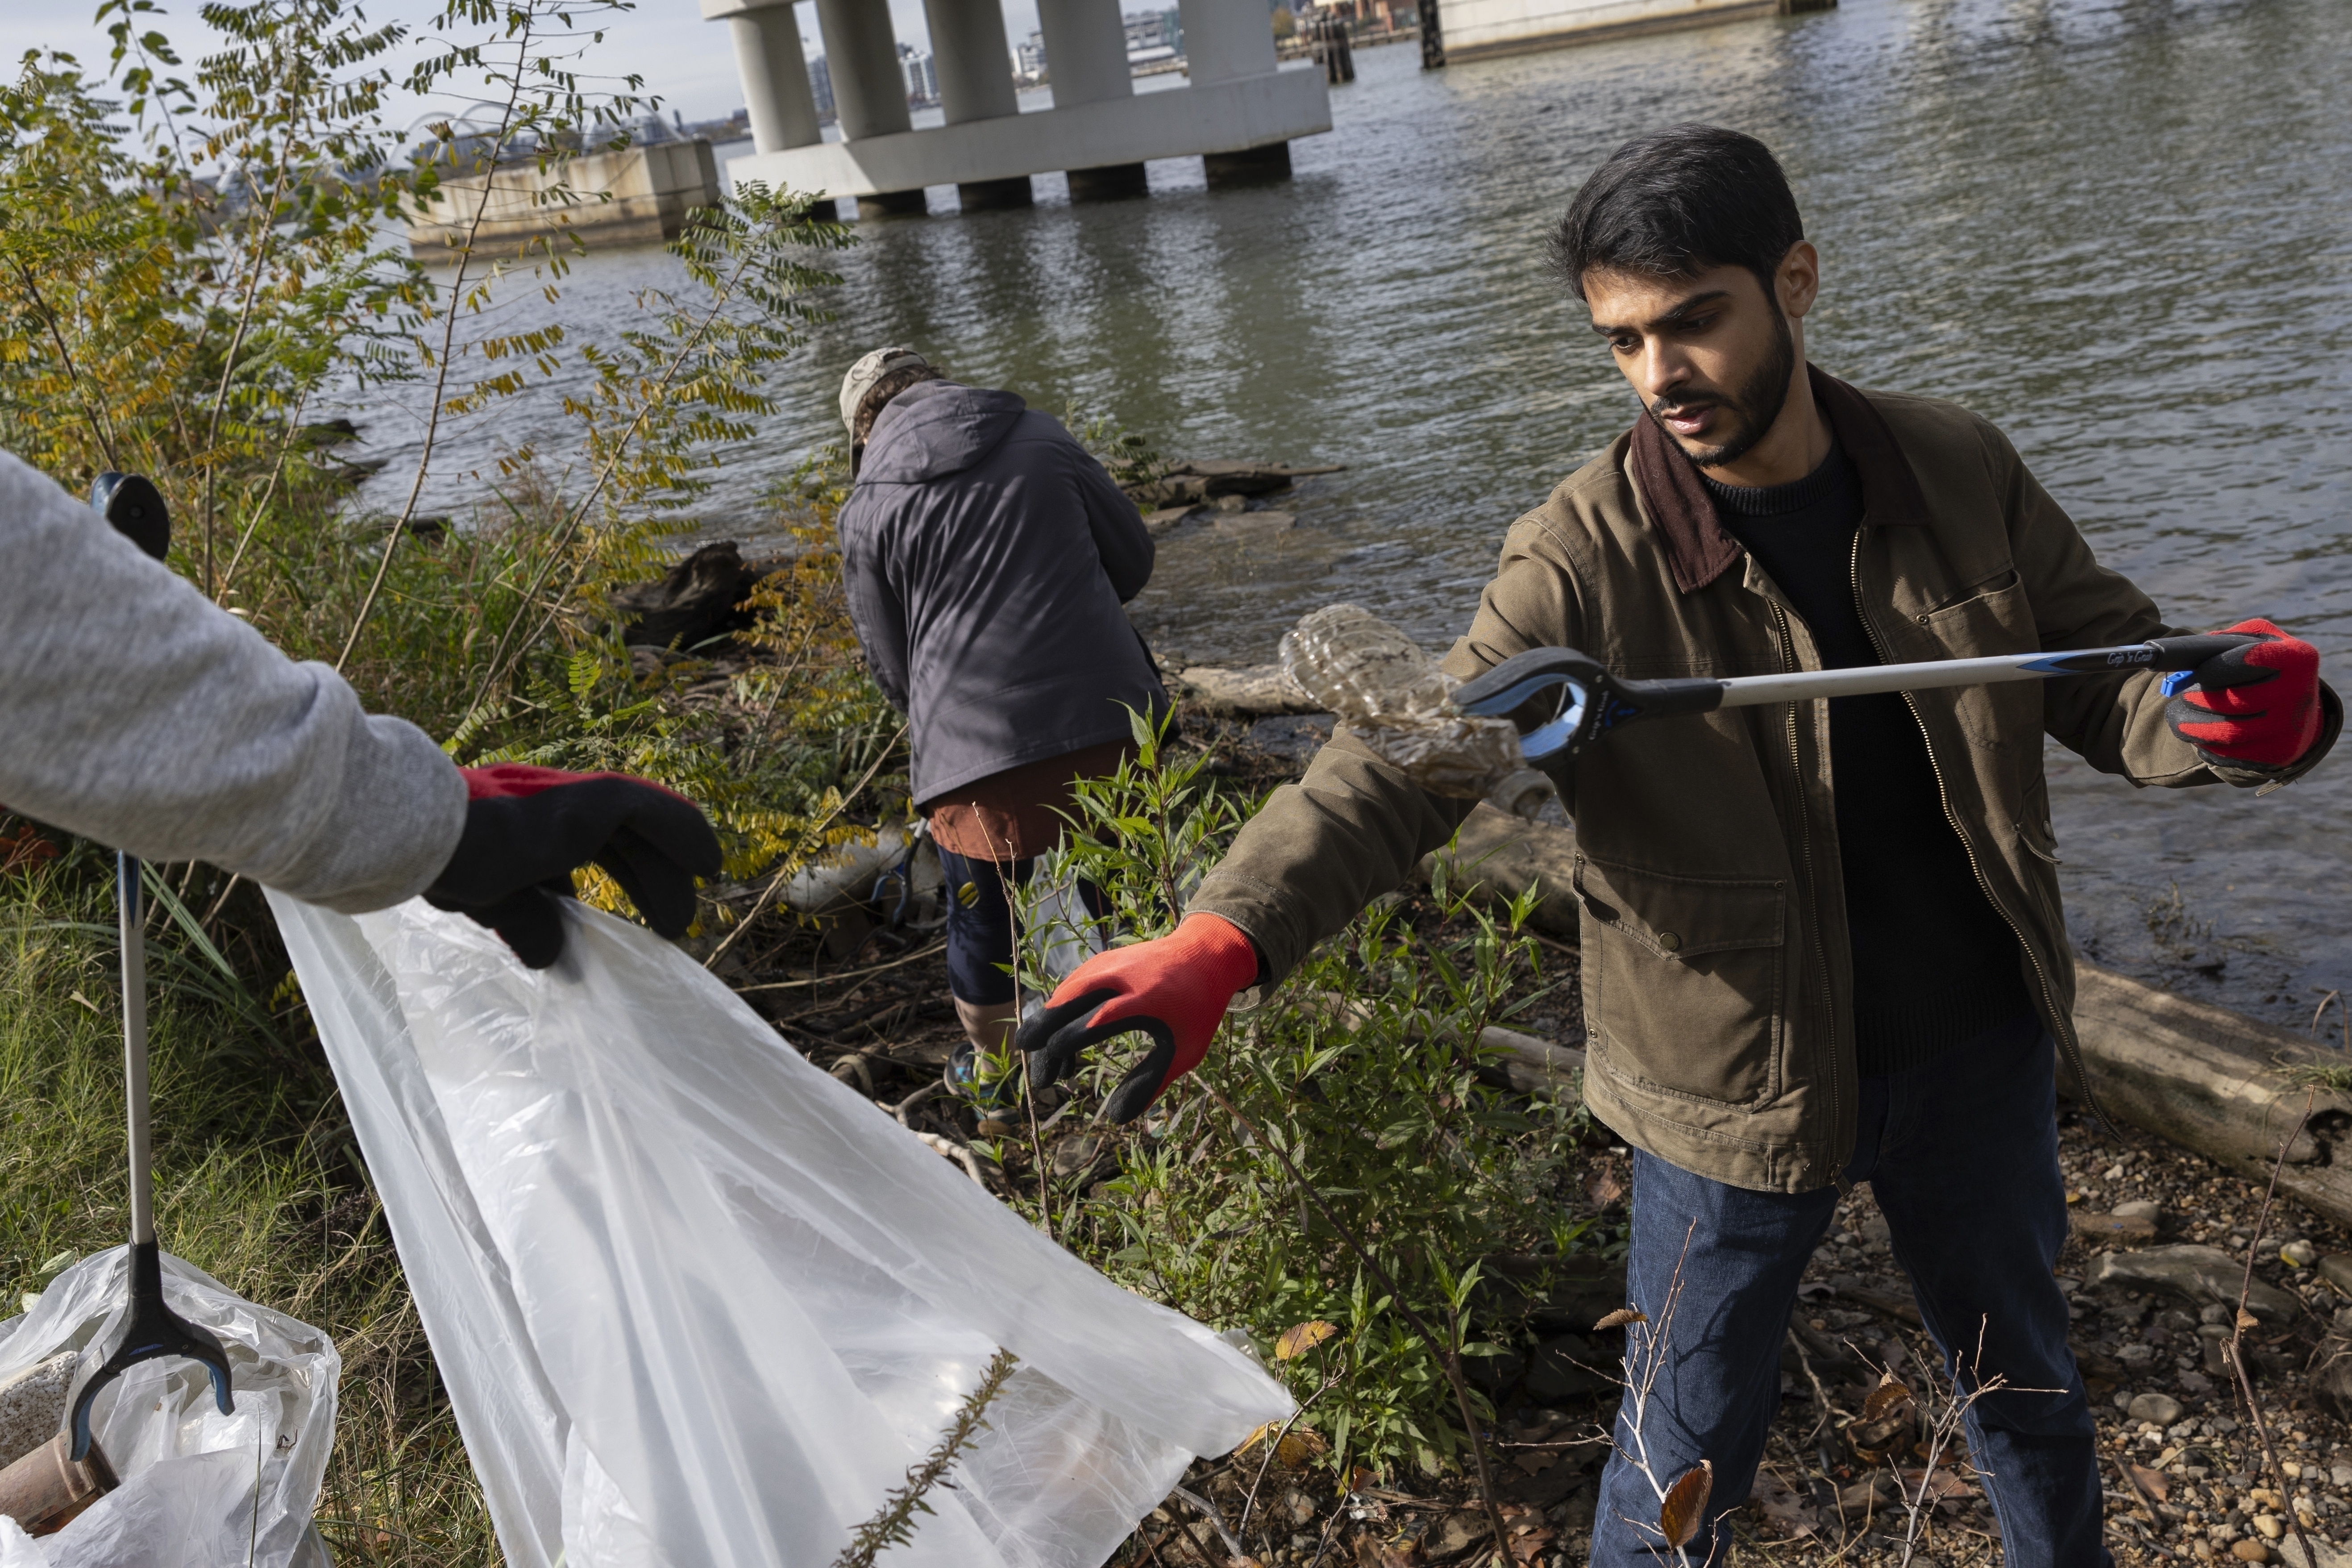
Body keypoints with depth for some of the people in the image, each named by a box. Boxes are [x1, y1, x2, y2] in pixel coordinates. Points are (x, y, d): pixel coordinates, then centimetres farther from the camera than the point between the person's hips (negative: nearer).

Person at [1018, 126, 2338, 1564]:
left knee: (2025, 1380, 27)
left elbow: (2109, 670, 1)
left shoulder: (1958, 472, -7)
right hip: (1739, 1084, -3)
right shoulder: (1587, 557, -19)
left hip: (1979, 1050, 4)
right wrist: (1224, 937, -46)